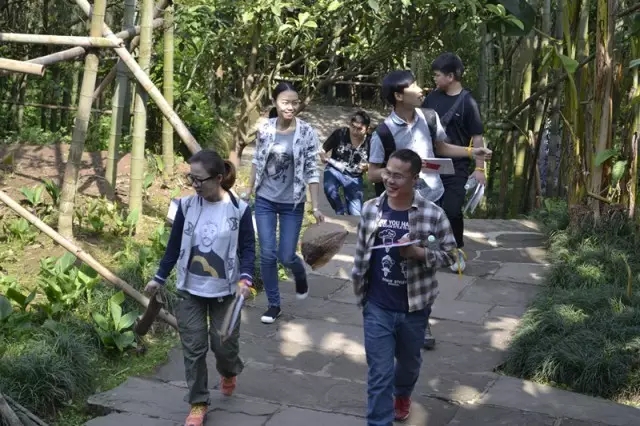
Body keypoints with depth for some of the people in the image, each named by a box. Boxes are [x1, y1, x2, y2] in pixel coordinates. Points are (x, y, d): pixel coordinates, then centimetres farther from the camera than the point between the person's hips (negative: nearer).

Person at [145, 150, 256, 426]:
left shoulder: (239, 210, -11)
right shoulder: (187, 205, -4)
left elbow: (248, 249, -7)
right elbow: (174, 244, 6)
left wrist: (245, 279, -23)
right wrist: (159, 278, 9)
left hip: (225, 292, -2)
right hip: (190, 290, 2)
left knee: (224, 345, 7)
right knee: (193, 348, 3)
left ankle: (229, 372, 43)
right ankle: (198, 404, 17)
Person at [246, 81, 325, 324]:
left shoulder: (306, 132, -11)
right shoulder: (264, 129, -5)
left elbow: (312, 170, -9)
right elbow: (257, 161, 8)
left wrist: (315, 206, -12)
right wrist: (249, 191, 13)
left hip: (292, 203, -2)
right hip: (265, 201, 2)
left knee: (286, 256, 1)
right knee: (267, 255, 1)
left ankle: (300, 275, 38)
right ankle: (274, 304, 18)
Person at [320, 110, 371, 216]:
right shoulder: (340, 133, -15)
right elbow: (323, 149, -3)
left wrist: (367, 167, -20)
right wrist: (323, 156, -24)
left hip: (354, 177, 1)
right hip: (335, 170, -1)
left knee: (356, 215, -2)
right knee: (329, 189, -35)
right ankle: (341, 213, -8)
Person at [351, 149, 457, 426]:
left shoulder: (433, 215, -13)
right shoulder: (371, 209, -5)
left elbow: (449, 255, -7)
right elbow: (362, 251, 6)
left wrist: (418, 252, -24)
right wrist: (358, 285, 10)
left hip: (414, 307, 0)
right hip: (377, 307, 0)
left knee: (409, 361, 25)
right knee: (379, 373, -1)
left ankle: (402, 395, 56)